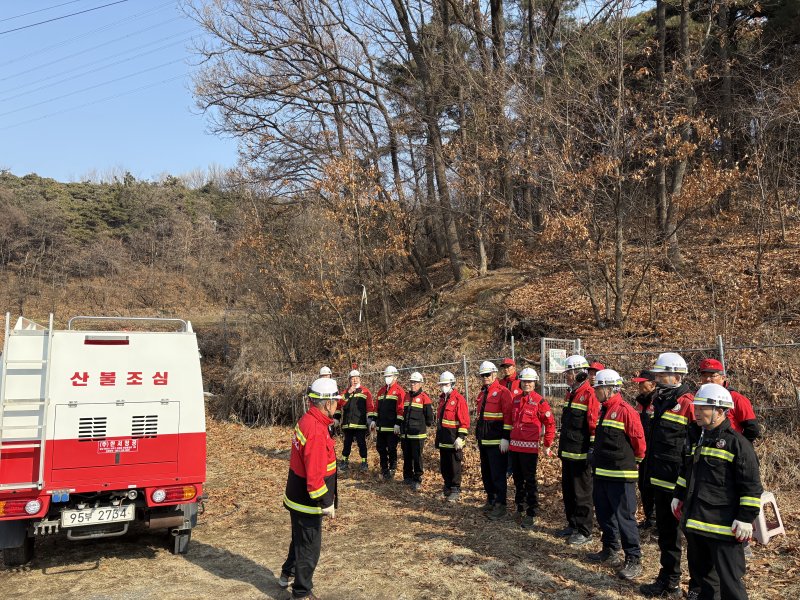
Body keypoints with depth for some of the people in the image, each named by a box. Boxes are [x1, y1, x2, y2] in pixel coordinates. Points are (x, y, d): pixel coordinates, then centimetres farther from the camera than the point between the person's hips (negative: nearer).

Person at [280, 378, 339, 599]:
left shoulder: (306, 421, 2)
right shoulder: (317, 431, -30)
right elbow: (315, 474, -29)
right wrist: (327, 503, -19)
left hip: (297, 496, 10)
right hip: (308, 501, -10)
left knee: (301, 538, 29)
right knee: (309, 547, 8)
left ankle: (287, 574, 49)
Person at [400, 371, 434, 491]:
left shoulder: (424, 397, -9)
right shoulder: (406, 396, 12)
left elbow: (429, 415, -7)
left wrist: (425, 425, 4)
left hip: (417, 434, -6)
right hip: (405, 433, 7)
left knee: (417, 457, -3)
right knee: (407, 457, 15)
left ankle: (417, 481, 4)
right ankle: (408, 477, 28)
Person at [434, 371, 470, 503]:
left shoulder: (459, 399, -12)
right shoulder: (442, 399, 14)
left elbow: (464, 421, -16)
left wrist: (460, 437, -19)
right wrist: (438, 436, 22)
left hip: (453, 441, -8)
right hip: (443, 440, 8)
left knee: (455, 466, 1)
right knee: (444, 466, 15)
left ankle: (455, 490, 10)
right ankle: (447, 486, 29)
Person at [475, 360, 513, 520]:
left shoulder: (503, 392, -10)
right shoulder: (482, 394, 15)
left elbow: (508, 416, -15)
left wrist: (505, 438, -18)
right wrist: (478, 435, 22)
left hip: (497, 442, -8)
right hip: (483, 441, 8)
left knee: (498, 474, -4)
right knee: (486, 473, 16)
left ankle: (501, 506, 4)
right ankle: (491, 500, 29)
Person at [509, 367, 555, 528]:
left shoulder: (539, 402, -8)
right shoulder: (516, 400, 10)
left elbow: (550, 423, -6)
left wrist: (547, 445, -5)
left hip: (529, 448, -6)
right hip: (514, 446, 6)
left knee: (530, 481, 0)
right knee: (518, 479, 16)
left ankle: (531, 514, 9)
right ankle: (520, 508, 30)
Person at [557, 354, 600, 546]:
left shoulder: (589, 394, -16)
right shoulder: (570, 394, 12)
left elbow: (595, 425, -19)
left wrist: (593, 451, -18)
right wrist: (561, 447, 21)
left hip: (581, 455, -9)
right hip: (567, 453, 9)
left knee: (582, 494, 2)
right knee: (568, 491, 17)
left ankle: (585, 532, 13)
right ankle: (572, 525, 30)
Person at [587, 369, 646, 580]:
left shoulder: (625, 410, -16)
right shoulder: (605, 410, 13)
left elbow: (639, 440, -13)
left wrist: (635, 459, 1)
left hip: (620, 475, -9)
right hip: (602, 473, 9)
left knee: (624, 517, -2)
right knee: (604, 513, 17)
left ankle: (633, 560, 8)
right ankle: (610, 552, 31)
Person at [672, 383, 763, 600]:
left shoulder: (737, 442, -13)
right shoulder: (699, 438, 12)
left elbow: (751, 486, -14)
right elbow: (687, 471, 25)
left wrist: (746, 518, -15)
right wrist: (679, 497, 24)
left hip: (723, 526, -8)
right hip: (695, 522, 8)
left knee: (729, 580, -1)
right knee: (700, 571, 21)